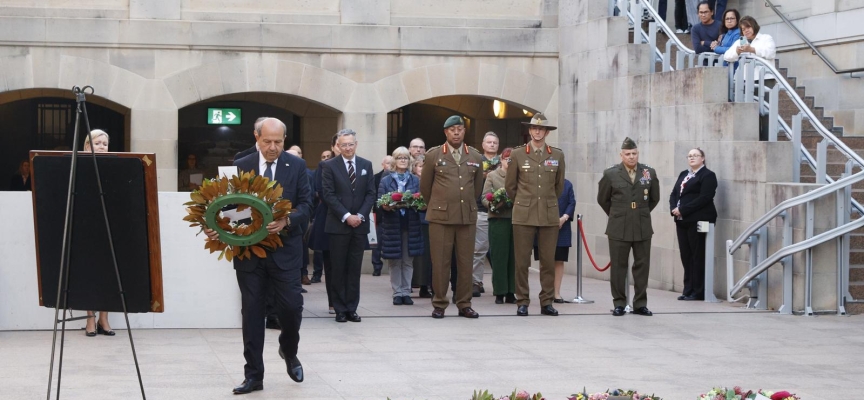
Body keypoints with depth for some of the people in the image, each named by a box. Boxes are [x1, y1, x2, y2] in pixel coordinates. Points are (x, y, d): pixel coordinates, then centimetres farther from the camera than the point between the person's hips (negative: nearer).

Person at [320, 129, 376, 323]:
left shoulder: (366, 165, 10)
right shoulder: (329, 166, 0)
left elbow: (371, 194, 7)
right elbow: (328, 195, -6)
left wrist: (360, 215, -7)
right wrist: (346, 216, -13)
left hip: (360, 225, 3)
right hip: (338, 225, -3)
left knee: (354, 269, 4)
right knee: (338, 269, 1)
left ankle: (351, 308, 9)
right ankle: (340, 309, 6)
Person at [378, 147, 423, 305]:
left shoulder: (415, 180, 10)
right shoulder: (385, 181, 5)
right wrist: (386, 206, -20)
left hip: (410, 225, 1)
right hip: (392, 225, -1)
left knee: (408, 261, 4)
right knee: (394, 262, 2)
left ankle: (406, 292, 11)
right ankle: (397, 293, 8)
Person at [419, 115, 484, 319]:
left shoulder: (475, 157, 9)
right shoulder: (433, 155, 2)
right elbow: (425, 185, 11)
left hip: (467, 216, 2)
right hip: (440, 216, -2)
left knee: (465, 262, 4)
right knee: (440, 262, -1)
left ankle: (464, 304, 12)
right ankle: (439, 304, 7)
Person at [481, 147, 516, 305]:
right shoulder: (492, 176, 7)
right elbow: (484, 197, 2)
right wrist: (492, 204, -17)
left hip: (515, 219, 1)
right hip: (498, 219, -1)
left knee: (513, 257, 3)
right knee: (499, 256, 0)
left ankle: (510, 292, 10)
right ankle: (499, 293, 6)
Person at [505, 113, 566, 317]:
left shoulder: (557, 155, 6)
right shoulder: (517, 154, 2)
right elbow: (510, 185, 11)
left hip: (549, 215, 1)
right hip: (524, 216, -1)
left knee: (548, 261, 3)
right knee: (522, 261, 0)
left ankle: (546, 302, 10)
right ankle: (522, 302, 7)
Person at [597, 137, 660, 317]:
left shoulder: (649, 173, 4)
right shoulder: (611, 174, -1)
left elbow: (654, 198, 17)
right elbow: (602, 199, 10)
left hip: (643, 228, 2)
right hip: (619, 228, -2)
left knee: (642, 266, 5)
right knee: (618, 267, 3)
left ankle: (640, 304, 12)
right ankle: (619, 304, 11)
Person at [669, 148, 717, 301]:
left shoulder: (708, 175, -4)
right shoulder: (683, 174, 20)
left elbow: (704, 198, -15)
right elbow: (674, 193, 17)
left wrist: (682, 210, -17)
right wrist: (674, 209, -4)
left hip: (698, 221, -7)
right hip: (682, 220, 7)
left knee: (697, 257, -4)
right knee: (685, 256, 7)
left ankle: (698, 292, 1)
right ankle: (688, 290, 11)